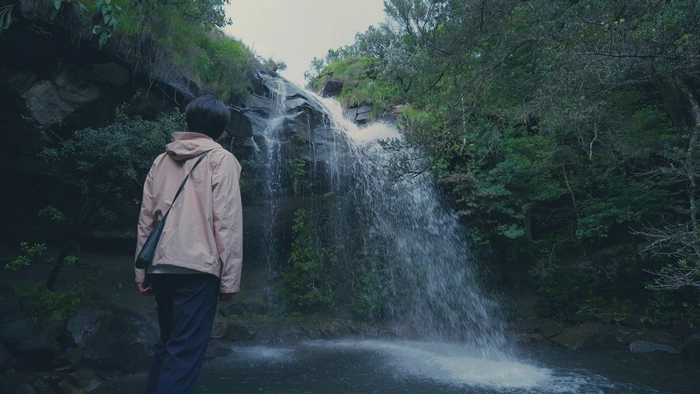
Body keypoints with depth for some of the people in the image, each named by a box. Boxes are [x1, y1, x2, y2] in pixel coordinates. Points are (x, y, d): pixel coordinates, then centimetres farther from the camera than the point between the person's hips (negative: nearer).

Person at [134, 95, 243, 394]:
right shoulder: (220, 159, 0)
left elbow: (146, 220, 14)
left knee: (167, 344, 20)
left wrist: (142, 271, 19)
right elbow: (227, 223, -8)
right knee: (185, 350, -2)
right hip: (197, 267, -6)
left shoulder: (162, 160, 16)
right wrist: (230, 278, -6)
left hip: (161, 266, 6)